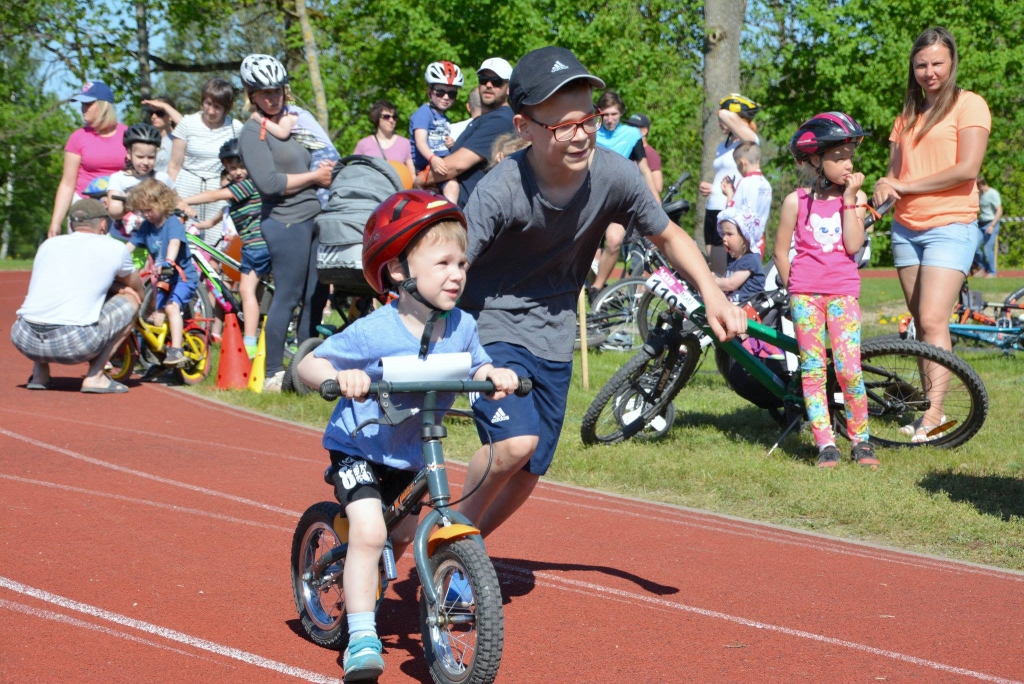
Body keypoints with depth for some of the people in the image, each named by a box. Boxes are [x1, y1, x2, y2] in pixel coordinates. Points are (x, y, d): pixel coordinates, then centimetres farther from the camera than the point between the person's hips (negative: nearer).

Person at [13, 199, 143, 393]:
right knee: (130, 300, 18)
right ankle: (94, 376, 9)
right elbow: (137, 289, 33)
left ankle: (39, 374, 21)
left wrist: (114, 287, 35)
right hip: (75, 344, -5)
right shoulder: (113, 249, 13)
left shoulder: (48, 244, 22)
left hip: (24, 340, 5)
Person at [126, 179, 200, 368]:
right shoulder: (146, 226, 4)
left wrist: (168, 262, -51)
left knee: (171, 307, -27)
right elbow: (129, 246, 1)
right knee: (156, 313, 1)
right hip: (162, 279, 7)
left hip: (183, 276, -7)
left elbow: (175, 243, -33)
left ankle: (176, 350, -30)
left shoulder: (173, 223, -16)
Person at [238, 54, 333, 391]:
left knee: (317, 296, 8)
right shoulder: (253, 132, -7)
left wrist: (326, 169, 5)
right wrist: (314, 177, -9)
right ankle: (273, 375, 1)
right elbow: (269, 183, -17)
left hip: (312, 217, 8)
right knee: (287, 296, -6)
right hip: (285, 221, -8)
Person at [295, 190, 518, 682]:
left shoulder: (462, 327, -11)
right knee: (368, 530, -23)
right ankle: (362, 638, -17)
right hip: (359, 448, -6)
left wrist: (495, 375, -20)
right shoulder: (373, 333, -25)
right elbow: (306, 366, -21)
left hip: (412, 456, 6)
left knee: (406, 533, 17)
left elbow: (476, 368, 4)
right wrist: (339, 377, -43)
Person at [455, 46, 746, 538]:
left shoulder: (615, 175, -17)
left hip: (553, 337, 5)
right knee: (516, 442, -26)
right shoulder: (500, 192, -28)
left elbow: (668, 236, 1)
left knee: (529, 472, 10)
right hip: (491, 325, -4)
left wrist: (712, 293, -13)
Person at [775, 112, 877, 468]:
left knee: (848, 369, -8)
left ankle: (861, 440, 6)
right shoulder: (796, 201, 1)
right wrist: (795, 289, 9)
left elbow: (853, 245, -10)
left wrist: (850, 198, -11)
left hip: (843, 291, 0)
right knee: (813, 369, 0)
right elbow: (780, 250, 8)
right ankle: (825, 445, 4)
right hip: (805, 293, 0)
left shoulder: (854, 197, 4)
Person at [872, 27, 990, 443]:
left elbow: (967, 168, -13)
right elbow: (894, 171, 17)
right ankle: (928, 404, 7)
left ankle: (935, 413, -20)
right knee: (921, 323, 4)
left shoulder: (968, 104, -2)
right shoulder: (908, 116, 19)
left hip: (950, 226, -6)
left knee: (933, 320, -16)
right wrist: (886, 186, -8)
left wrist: (906, 186, -9)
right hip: (906, 228, 6)